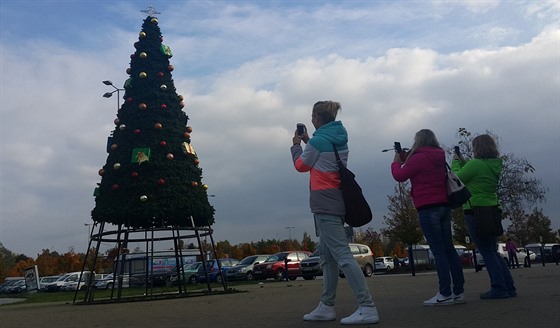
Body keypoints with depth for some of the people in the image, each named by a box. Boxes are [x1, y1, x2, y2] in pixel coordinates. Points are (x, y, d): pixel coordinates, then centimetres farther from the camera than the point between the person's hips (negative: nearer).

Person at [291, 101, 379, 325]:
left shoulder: (319, 140, -12)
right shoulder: (339, 139, 12)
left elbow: (301, 165, 2)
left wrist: (296, 145, 17)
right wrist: (308, 142, 23)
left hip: (324, 201, -10)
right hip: (336, 199, 10)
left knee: (342, 254, -13)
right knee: (326, 254, 14)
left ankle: (367, 308, -16)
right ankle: (326, 306, 19)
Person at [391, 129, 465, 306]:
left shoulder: (419, 158, -10)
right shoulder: (438, 158, 16)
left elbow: (399, 176, -4)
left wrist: (397, 161, 13)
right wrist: (406, 160, 18)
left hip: (428, 208, -8)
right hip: (444, 205, 8)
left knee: (438, 250, -8)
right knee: (449, 249, 9)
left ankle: (445, 294, -7)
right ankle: (459, 292, 12)